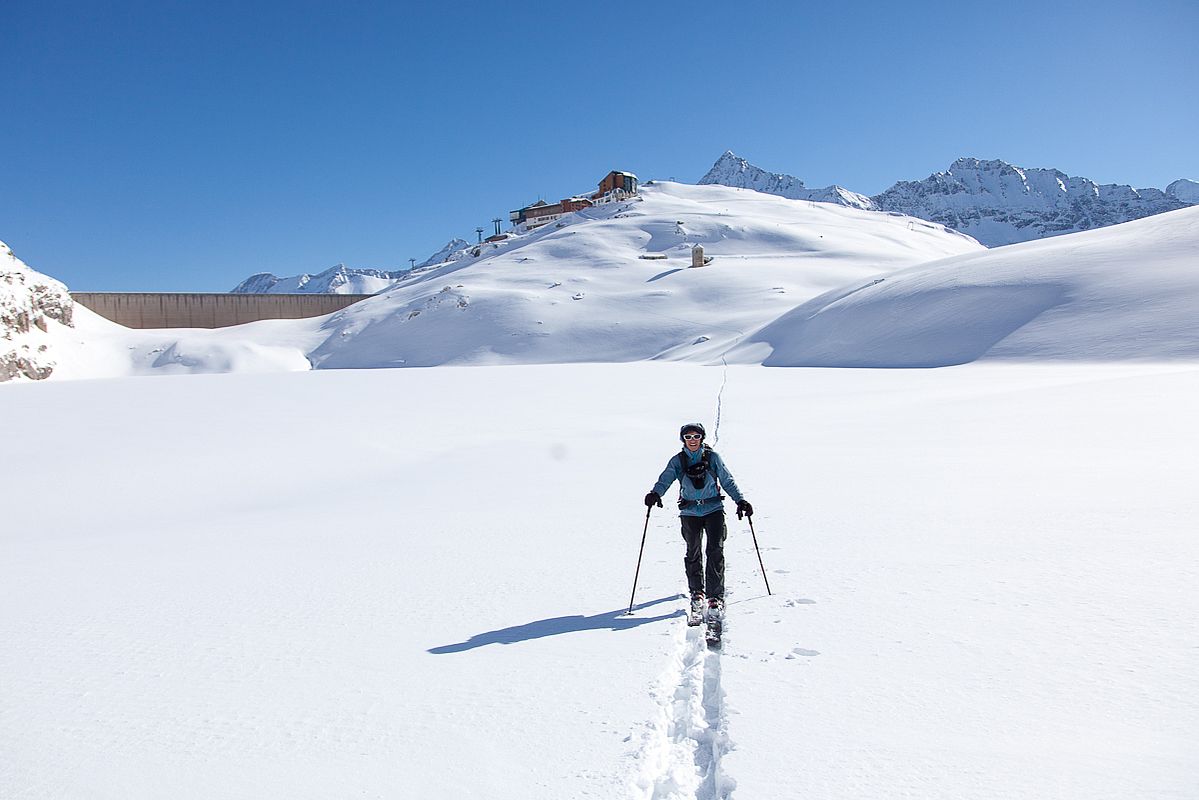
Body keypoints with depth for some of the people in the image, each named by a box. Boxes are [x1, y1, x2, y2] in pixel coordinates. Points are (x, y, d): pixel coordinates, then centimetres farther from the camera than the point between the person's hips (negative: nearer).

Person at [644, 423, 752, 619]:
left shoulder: (712, 457, 3)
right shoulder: (677, 461, 3)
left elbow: (728, 481, 6)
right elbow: (665, 479, -10)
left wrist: (741, 500, -4)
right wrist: (655, 493, -30)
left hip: (714, 509, -1)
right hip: (690, 512, 1)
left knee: (715, 551, -11)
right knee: (694, 553, 7)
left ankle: (716, 596, -7)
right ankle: (697, 592, 27)